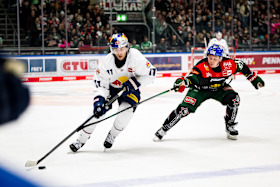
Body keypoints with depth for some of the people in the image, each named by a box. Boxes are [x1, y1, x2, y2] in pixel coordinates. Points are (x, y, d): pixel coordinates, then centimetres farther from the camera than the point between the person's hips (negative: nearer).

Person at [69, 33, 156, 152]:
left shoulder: (136, 57, -29)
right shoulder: (107, 62, -25)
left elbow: (150, 74, -19)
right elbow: (100, 84, -19)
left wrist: (133, 83, -29)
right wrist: (99, 100, -34)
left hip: (130, 88, -1)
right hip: (111, 87, 1)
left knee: (126, 110, -22)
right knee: (98, 109, -10)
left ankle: (112, 135, 7)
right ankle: (81, 139, 6)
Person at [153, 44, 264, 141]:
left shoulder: (228, 64, -23)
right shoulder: (202, 66, -33)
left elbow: (242, 67, -4)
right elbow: (192, 77, -48)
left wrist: (254, 79, 2)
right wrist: (182, 82, -70)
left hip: (219, 88, 3)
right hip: (200, 89, -3)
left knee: (234, 99, -23)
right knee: (185, 107, -18)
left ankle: (229, 126, 0)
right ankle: (164, 129, -4)